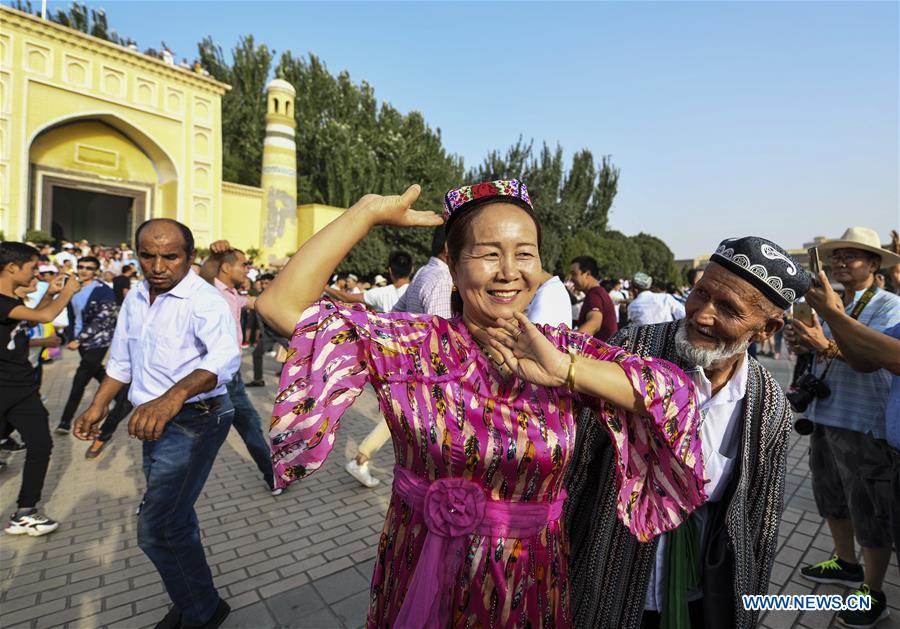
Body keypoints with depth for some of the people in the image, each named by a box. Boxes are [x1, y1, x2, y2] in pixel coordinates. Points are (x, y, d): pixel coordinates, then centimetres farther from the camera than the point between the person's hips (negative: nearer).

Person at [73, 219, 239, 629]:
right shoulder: (135, 297, 5)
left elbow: (225, 357, -38)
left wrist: (173, 397, -52)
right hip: (156, 421, 8)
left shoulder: (204, 299, -20)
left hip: (194, 421, -8)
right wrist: (98, 407, 12)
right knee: (173, 519, 20)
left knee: (157, 530, -5)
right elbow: (122, 360, 17)